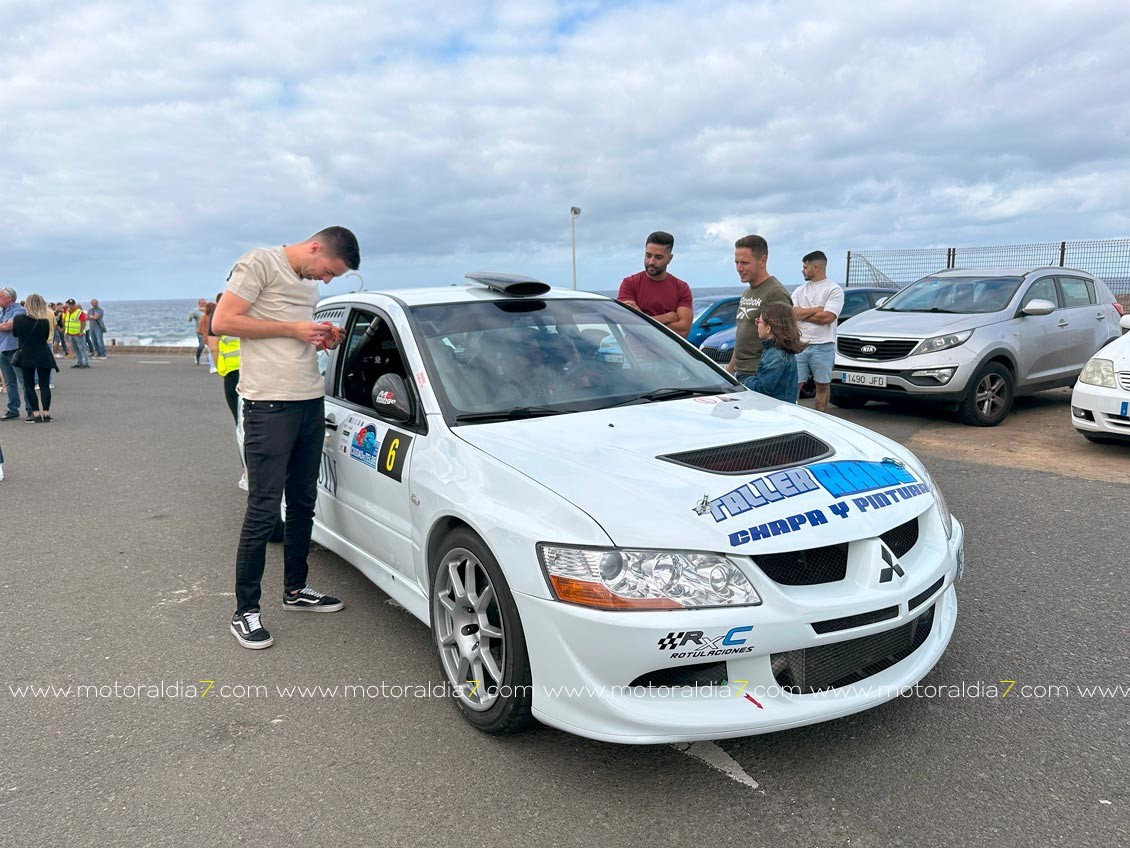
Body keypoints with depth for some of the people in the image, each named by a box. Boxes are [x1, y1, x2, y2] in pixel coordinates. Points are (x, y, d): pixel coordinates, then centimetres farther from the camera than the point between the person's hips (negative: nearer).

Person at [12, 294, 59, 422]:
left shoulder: (18, 319, -7)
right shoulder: (45, 321, -8)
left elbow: (15, 334, 10)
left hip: (26, 357, 0)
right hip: (43, 356, 0)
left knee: (29, 386, 8)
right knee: (44, 385, 4)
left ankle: (36, 414, 1)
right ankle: (46, 413, 1)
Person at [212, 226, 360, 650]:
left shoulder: (309, 282, 20)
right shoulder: (259, 263, -5)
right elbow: (222, 321, -12)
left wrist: (321, 338, 8)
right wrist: (292, 329, -13)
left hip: (311, 402, 8)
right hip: (269, 404, -8)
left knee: (303, 503, 15)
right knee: (263, 510, -6)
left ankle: (295, 589, 30)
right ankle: (245, 611, 5)